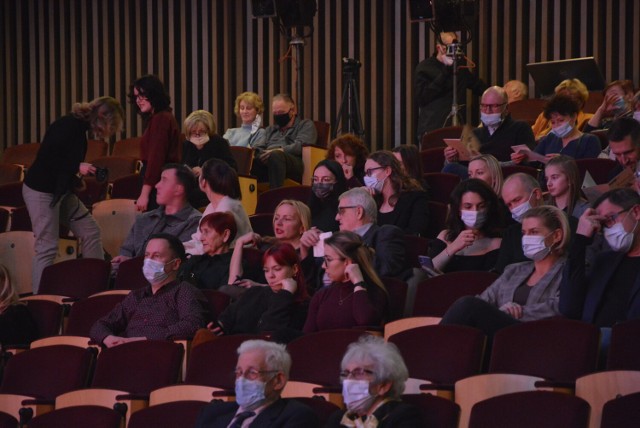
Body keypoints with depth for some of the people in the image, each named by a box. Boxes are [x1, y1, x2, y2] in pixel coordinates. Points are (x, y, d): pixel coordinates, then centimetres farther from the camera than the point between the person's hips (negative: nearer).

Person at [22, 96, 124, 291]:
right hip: (41, 191, -9)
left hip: (61, 190, 9)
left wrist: (84, 170, -1)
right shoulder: (68, 126, -22)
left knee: (90, 231, 8)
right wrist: (77, 167, -19)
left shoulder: (79, 128, 6)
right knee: (47, 246, -7)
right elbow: (47, 158, -26)